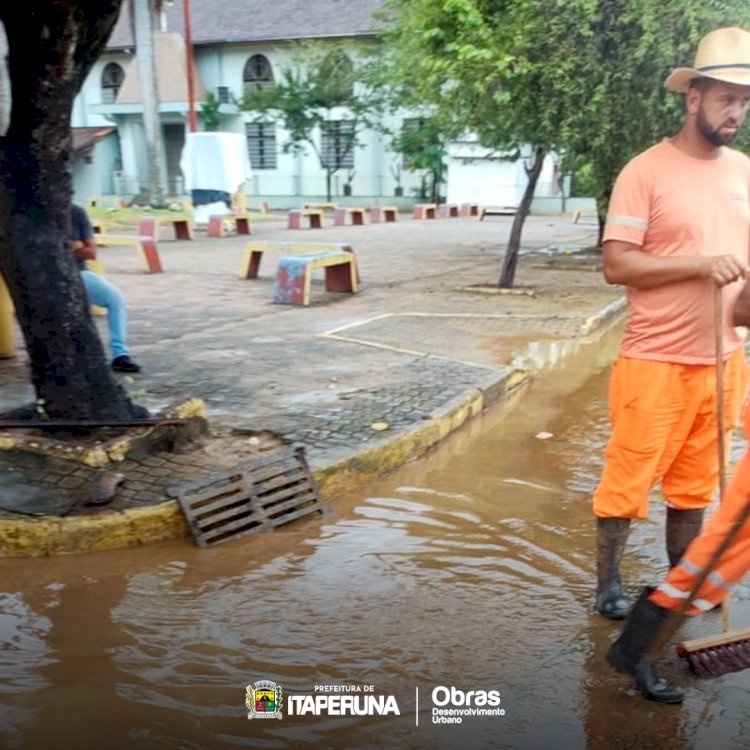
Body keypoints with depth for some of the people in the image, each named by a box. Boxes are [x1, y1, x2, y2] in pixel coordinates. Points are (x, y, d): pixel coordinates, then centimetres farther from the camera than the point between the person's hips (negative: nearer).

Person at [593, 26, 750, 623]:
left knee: (695, 483, 14)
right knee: (629, 479, 3)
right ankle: (609, 583, 22)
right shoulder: (646, 172, -9)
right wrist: (700, 265, -21)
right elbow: (616, 265, -14)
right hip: (656, 362, -5)